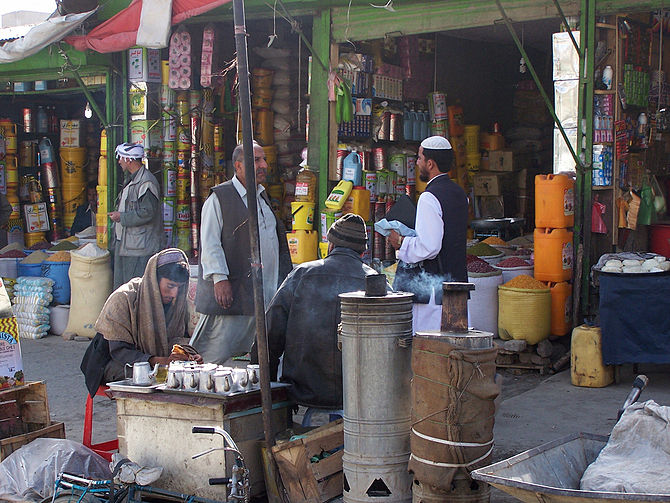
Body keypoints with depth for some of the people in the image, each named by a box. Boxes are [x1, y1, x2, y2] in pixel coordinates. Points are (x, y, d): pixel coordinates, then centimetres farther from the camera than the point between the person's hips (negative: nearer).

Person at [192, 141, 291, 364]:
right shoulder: (219, 198, -4)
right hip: (231, 291, -7)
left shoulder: (264, 198, 19)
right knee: (217, 352, -7)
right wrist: (220, 278, -19)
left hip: (265, 294, 7)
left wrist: (284, 278, 22)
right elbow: (210, 243, -10)